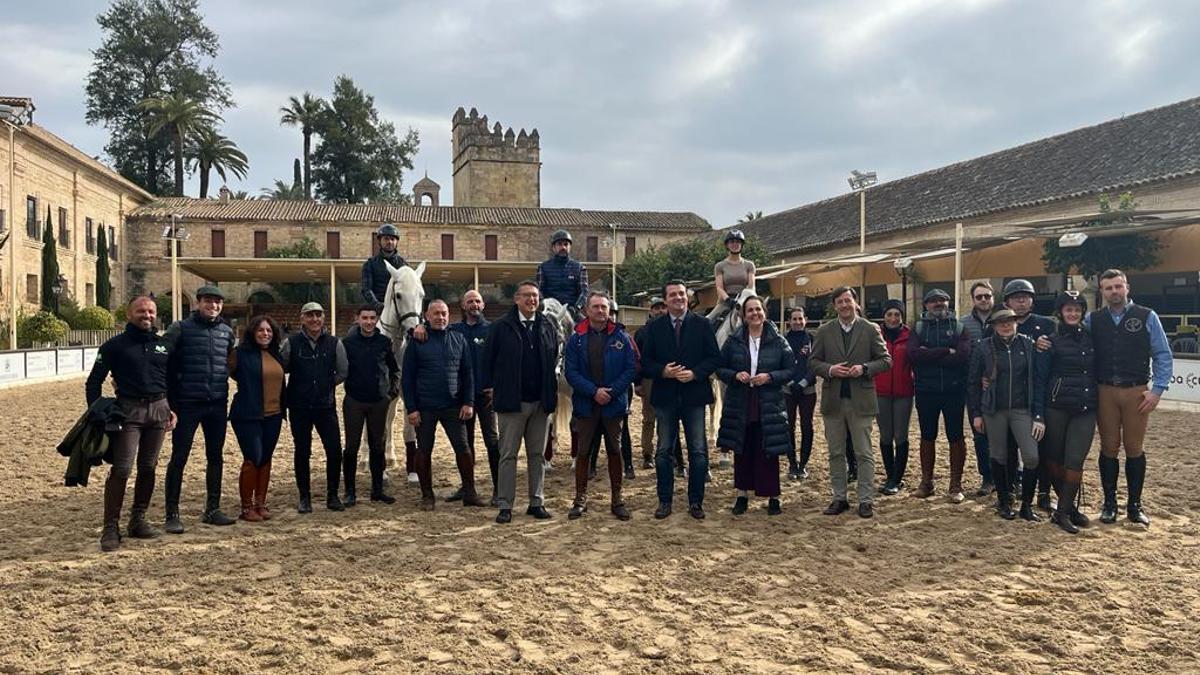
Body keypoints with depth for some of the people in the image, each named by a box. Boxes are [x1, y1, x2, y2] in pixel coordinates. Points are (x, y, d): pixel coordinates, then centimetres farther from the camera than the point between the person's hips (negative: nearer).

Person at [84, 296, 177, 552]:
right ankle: (111, 527, -5)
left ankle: (138, 521, 19)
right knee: (121, 469, -10)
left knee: (148, 468, 8)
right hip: (128, 410, -4)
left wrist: (172, 409, 10)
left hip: (158, 409, 4)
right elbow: (94, 382, 3)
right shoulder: (115, 345, 1)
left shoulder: (164, 345, 12)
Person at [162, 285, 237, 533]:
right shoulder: (181, 329, -5)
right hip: (187, 403, -5)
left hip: (218, 404, 5)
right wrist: (170, 398, -9)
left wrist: (223, 391, 14)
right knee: (179, 457, -1)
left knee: (215, 457, 11)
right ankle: (172, 514, 7)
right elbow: (161, 361, -7)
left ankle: (212, 510, 21)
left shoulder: (227, 331, 9)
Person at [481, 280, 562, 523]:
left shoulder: (548, 327, 7)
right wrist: (490, 388, -2)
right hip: (511, 402, -3)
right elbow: (486, 360, 1)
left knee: (537, 455, 11)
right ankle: (505, 505, 7)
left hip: (541, 402, 4)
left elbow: (556, 358, 14)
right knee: (508, 455, 1)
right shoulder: (501, 327, -3)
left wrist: (552, 390, 10)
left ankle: (537, 502, 20)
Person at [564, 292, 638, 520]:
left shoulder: (621, 337, 0)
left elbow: (631, 368, -4)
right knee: (583, 452, 7)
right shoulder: (576, 339, 0)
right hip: (585, 405, 0)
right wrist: (594, 391, -15)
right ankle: (581, 499, 17)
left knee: (615, 451, 9)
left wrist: (611, 392, -13)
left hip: (614, 405, 0)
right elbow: (571, 372, -5)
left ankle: (617, 499, 19)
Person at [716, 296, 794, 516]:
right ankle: (742, 495, 19)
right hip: (739, 406, 1)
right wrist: (735, 375, -13)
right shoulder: (733, 341, 3)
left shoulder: (778, 341, 0)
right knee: (742, 452, 8)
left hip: (769, 407, -1)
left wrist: (770, 377, -14)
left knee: (769, 452, 2)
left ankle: (773, 497, 13)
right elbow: (720, 368, 6)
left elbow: (791, 369, 1)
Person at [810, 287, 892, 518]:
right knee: (836, 453, 9)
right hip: (833, 401, 2)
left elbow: (885, 360, 2)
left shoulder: (871, 330, 1)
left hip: (860, 401, -2)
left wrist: (864, 368, -15)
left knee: (864, 454, 2)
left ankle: (865, 500, 9)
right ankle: (839, 498, 19)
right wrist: (830, 370, -12)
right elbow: (813, 361, 7)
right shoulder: (824, 331, 6)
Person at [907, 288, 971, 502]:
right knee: (927, 436, 10)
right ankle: (926, 482, 20)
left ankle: (956, 485, 13)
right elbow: (913, 353, -13)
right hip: (926, 391, 1)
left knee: (956, 437, 4)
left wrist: (929, 356, -14)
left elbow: (963, 355, -16)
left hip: (954, 390, -1)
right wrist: (946, 352, -17)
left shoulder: (959, 327, 2)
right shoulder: (918, 328, 6)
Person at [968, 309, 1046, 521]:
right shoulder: (984, 348, -2)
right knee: (999, 457, 9)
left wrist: (1039, 415, -6)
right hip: (994, 411, 0)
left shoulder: (1028, 346, 0)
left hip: (1022, 410, 0)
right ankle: (1004, 502, 24)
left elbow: (1038, 380, -1)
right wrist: (976, 414, 0)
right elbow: (973, 382, 3)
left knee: (1032, 457, -8)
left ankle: (1026, 505, 9)